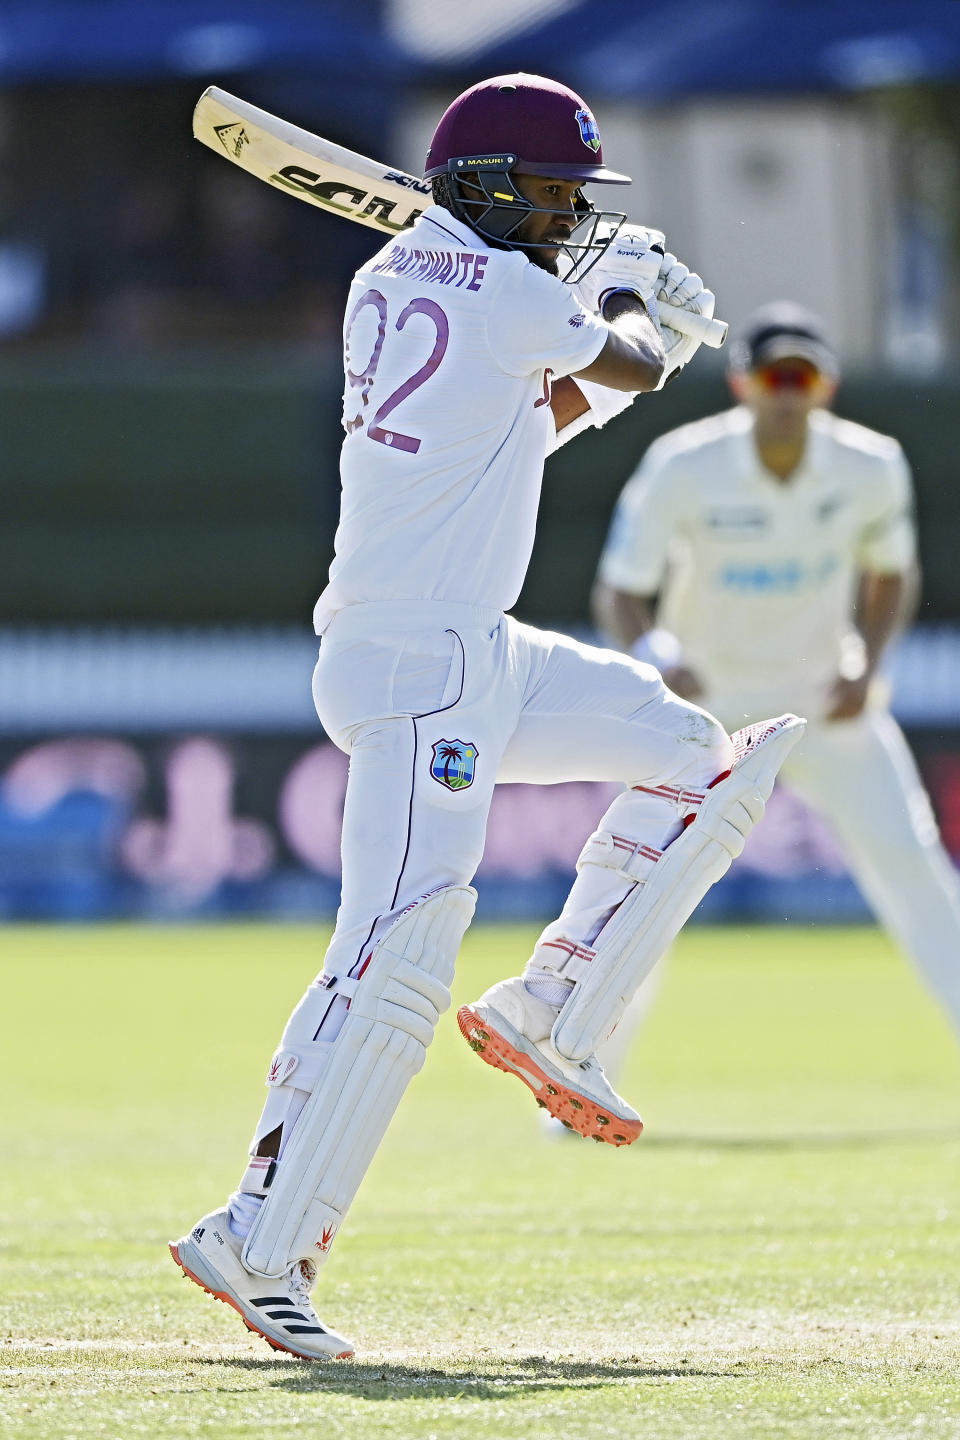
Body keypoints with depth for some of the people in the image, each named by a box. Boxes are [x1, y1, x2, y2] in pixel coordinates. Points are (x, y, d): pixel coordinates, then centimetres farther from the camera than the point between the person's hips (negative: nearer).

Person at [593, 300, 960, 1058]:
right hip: (708, 702, -1)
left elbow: (891, 575, 6)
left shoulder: (871, 468, -13)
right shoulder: (682, 470, -20)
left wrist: (866, 664, -12)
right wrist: (656, 653, -39)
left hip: (828, 703, 2)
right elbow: (618, 596, -18)